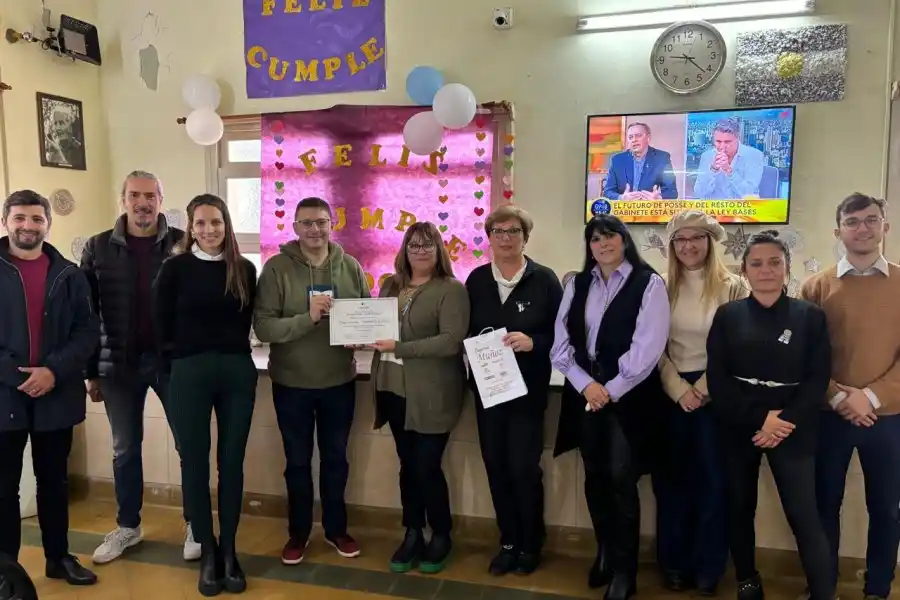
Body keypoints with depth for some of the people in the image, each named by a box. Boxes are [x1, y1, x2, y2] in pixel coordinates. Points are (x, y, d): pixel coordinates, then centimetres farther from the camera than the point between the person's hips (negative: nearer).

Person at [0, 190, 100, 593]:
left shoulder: (68, 275, 5)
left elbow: (88, 332, 1)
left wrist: (54, 370, -13)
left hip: (56, 396, 2)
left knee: (54, 482, 15)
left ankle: (59, 557, 30)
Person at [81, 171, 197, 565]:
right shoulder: (98, 248, 1)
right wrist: (91, 371, 3)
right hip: (119, 364, 2)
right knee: (125, 449, 15)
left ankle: (195, 524, 23)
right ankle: (127, 526, 32)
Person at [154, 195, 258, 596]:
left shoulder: (244, 270, 5)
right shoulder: (175, 268, -1)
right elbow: (162, 325, 1)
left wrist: (234, 353, 4)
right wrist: (176, 364, 1)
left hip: (238, 372, 2)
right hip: (189, 374, -1)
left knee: (232, 462, 7)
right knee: (195, 462, 6)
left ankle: (228, 551, 21)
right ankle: (207, 551, 21)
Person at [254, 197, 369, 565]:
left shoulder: (350, 267, -2)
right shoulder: (277, 268, -10)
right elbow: (263, 327, -16)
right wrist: (307, 318, -30)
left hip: (339, 381, 2)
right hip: (291, 383, -2)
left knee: (336, 458, 17)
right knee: (298, 461, 15)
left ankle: (336, 529, 36)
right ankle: (298, 532, 34)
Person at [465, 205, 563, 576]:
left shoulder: (544, 280, -5)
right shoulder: (477, 279, 6)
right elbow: (465, 329, 11)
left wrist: (533, 342, -22)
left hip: (527, 390, -3)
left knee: (524, 468, 1)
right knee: (496, 466, 10)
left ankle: (531, 545, 23)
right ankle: (509, 541, 28)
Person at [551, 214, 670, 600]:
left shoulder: (648, 284, -4)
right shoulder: (577, 285, 10)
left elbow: (647, 347, -12)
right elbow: (561, 341, 4)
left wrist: (611, 390, -13)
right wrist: (586, 384, -8)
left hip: (628, 395, -4)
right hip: (584, 393, 4)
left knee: (621, 479, -3)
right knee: (594, 477, 12)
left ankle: (624, 569, 15)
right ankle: (604, 553, 32)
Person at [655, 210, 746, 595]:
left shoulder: (732, 287, -4)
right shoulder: (663, 288, 4)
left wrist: (702, 390, -11)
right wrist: (679, 390, -8)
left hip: (716, 394, -2)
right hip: (672, 393, 2)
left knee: (713, 479, 6)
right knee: (674, 478, 9)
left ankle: (708, 567, 21)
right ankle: (674, 562, 22)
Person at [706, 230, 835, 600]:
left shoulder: (810, 315, 3)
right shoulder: (727, 315, 3)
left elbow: (818, 379, -3)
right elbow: (717, 379, -4)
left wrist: (784, 422, -15)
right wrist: (760, 418, -14)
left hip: (792, 430, -1)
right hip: (739, 428, 2)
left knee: (804, 516, -5)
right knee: (740, 510, 11)